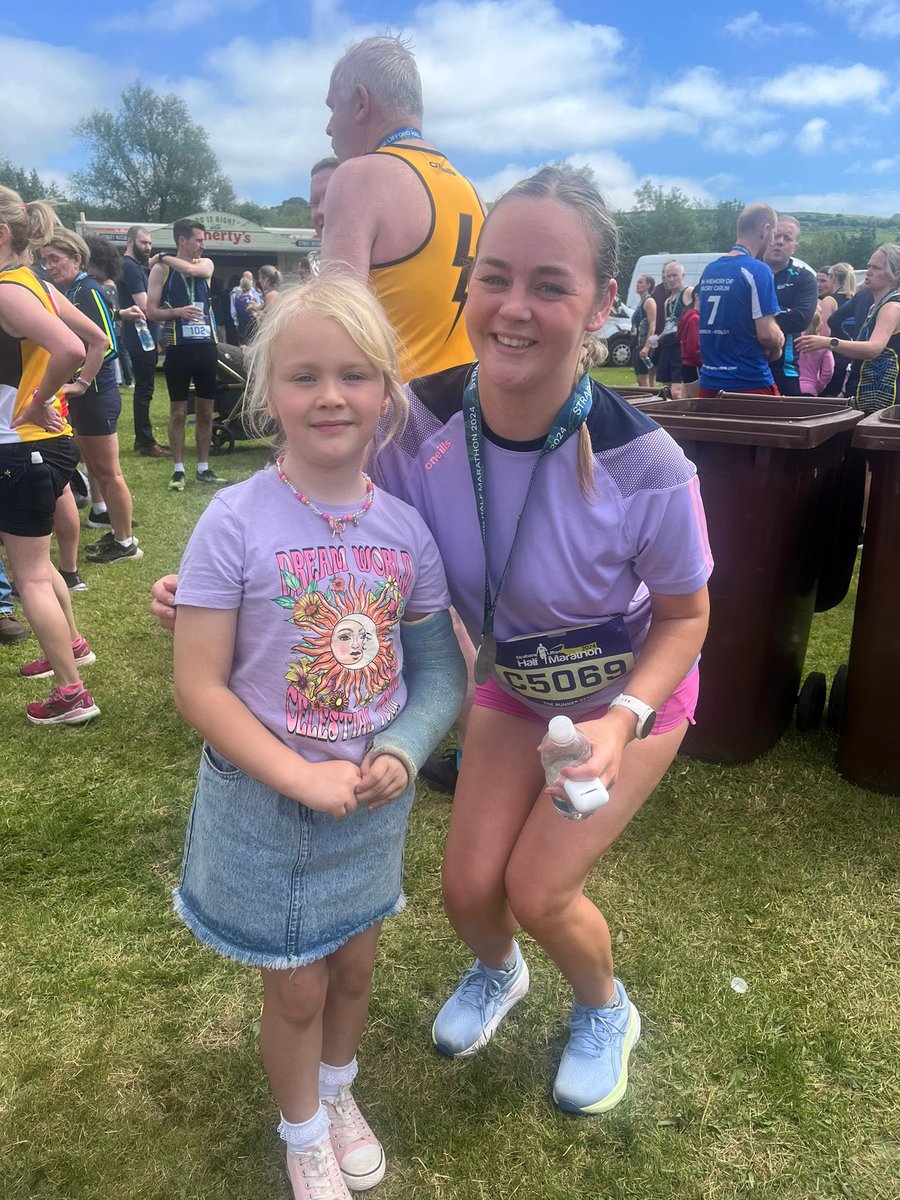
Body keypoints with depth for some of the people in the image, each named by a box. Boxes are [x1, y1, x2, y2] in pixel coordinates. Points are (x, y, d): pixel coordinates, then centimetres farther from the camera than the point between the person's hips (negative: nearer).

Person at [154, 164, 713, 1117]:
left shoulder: (644, 469, -35)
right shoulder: (423, 423, -27)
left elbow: (683, 616, -16)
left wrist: (622, 719, -30)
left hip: (631, 693, -3)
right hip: (513, 683, 3)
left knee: (537, 890, -4)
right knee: (467, 887, 4)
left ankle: (606, 1013, 35)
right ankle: (497, 973, 46)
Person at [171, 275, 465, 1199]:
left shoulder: (407, 526, -9)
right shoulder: (235, 522, -19)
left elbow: (441, 669, -3)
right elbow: (199, 686, -18)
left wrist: (401, 753, -19)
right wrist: (305, 779, -21)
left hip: (374, 798, 3)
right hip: (264, 801, -3)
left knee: (354, 965, 23)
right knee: (296, 988, 16)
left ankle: (338, 1092, 55)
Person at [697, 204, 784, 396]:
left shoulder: (709, 270, 10)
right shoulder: (758, 271, -12)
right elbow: (766, 333, -17)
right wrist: (777, 345, 6)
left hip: (708, 382, 7)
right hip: (750, 384, -7)